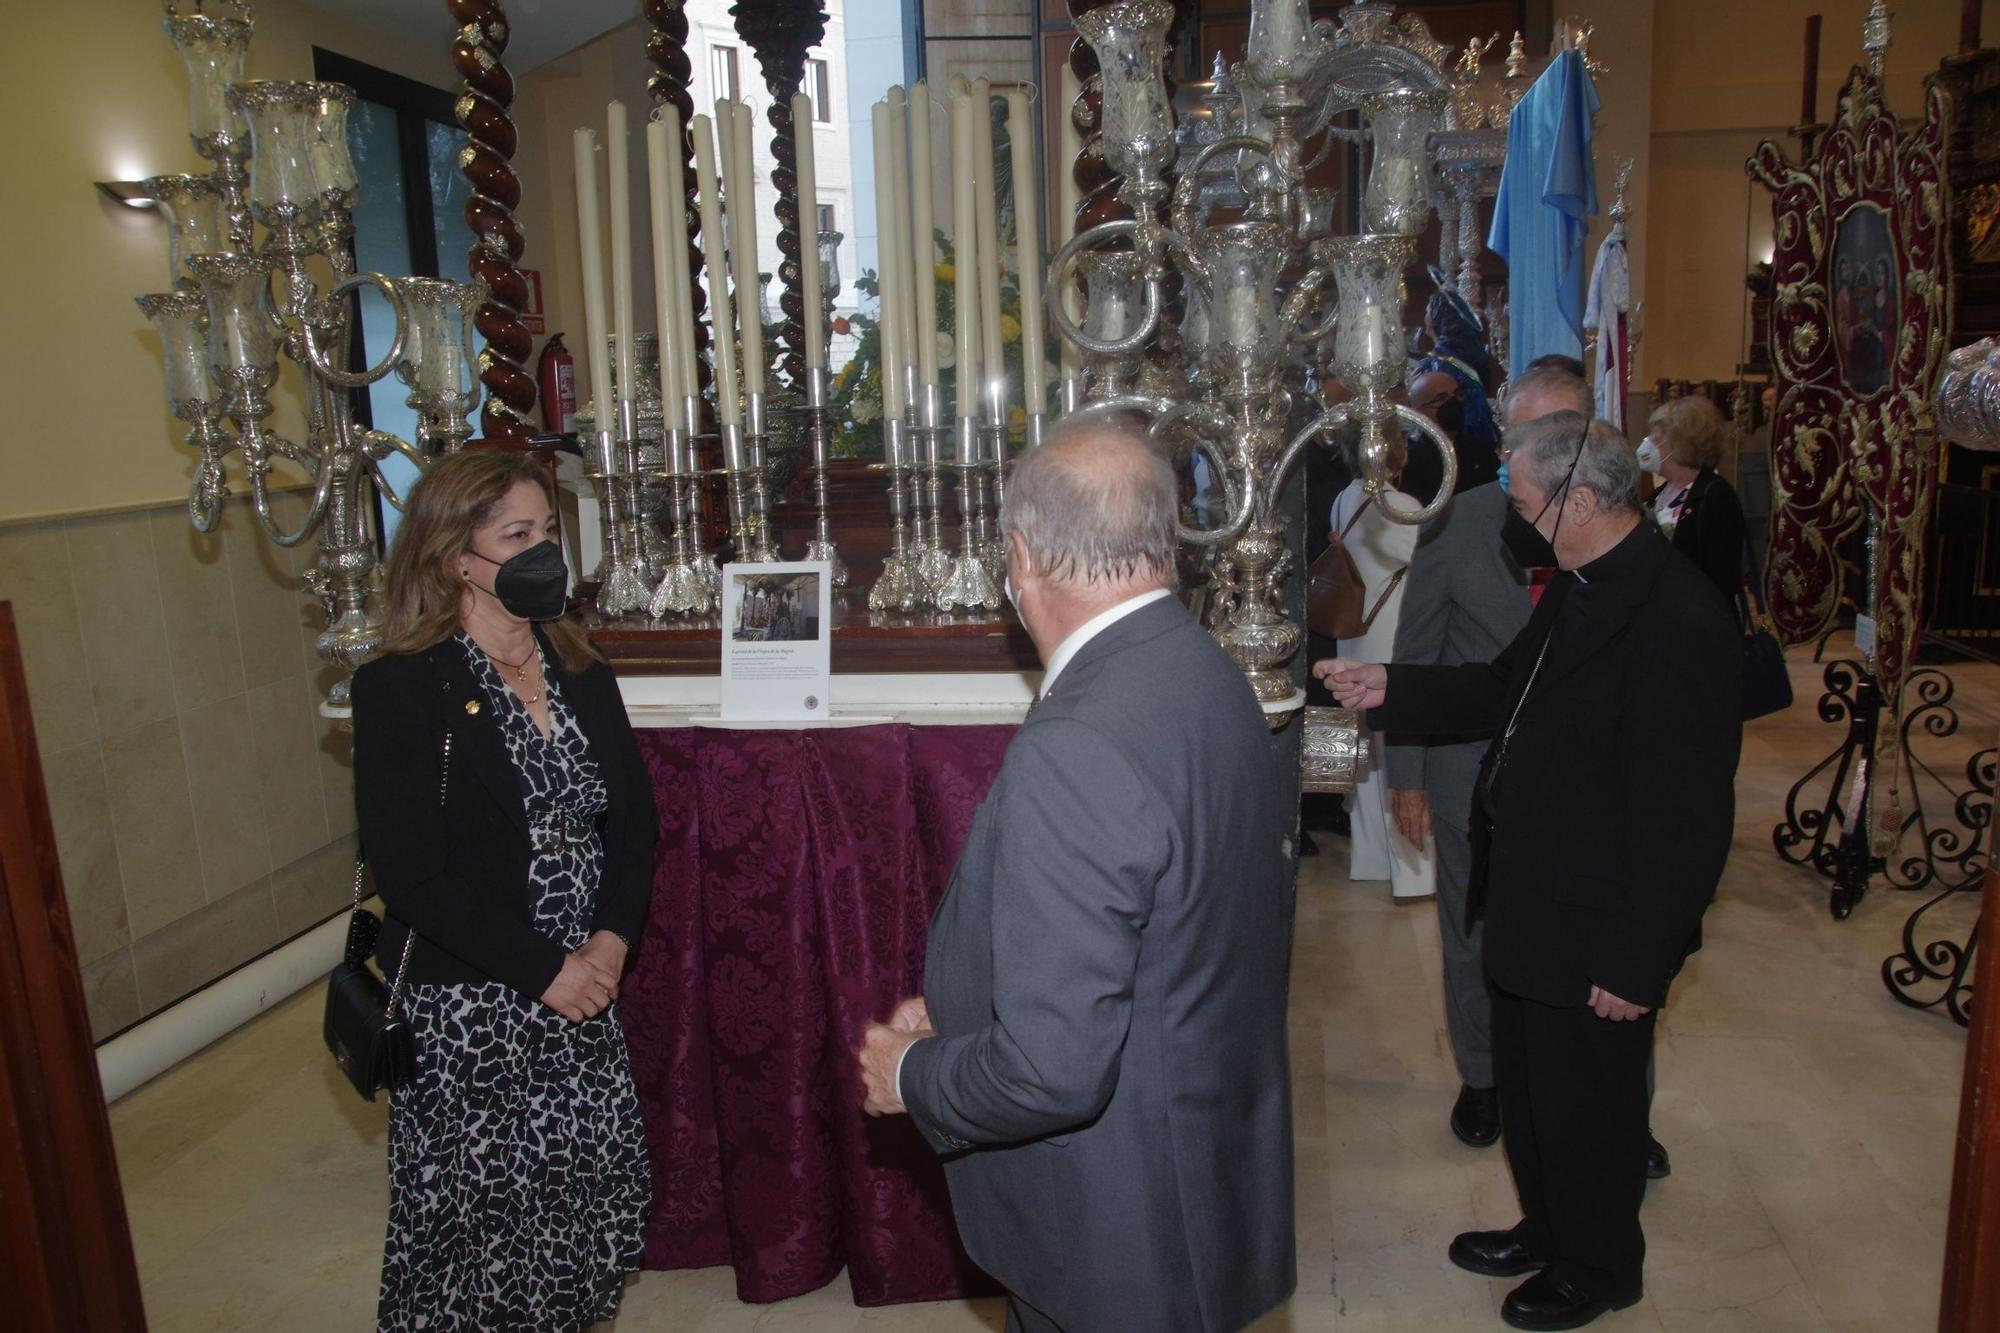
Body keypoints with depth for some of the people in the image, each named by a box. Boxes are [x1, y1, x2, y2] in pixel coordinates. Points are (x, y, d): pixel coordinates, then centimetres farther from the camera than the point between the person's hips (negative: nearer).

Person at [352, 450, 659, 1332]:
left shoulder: (578, 669, 6)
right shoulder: (401, 688, -12)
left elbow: (635, 817, 8)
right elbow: (409, 874, -16)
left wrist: (613, 937, -7)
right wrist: (542, 968, -16)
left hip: (581, 987, 5)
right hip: (465, 1004, -5)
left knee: (601, 1199, 11)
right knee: (478, 1215, 8)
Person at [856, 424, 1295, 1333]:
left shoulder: (1076, 750, -31)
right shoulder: (1207, 675, -1)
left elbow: (1052, 1070, -30)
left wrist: (909, 1074, -11)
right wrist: (958, 1006, 8)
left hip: (1116, 1237, -8)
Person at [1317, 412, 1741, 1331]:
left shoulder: (1678, 623, -26)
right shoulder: (1578, 589, 3)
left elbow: (1687, 817, -25)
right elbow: (1504, 692, 16)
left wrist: (1637, 961, -20)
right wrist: (1390, 691, 5)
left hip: (1599, 940, -9)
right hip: (1533, 909, 9)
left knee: (1586, 1110, 14)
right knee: (1527, 1089, 24)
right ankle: (1545, 1230, 48)